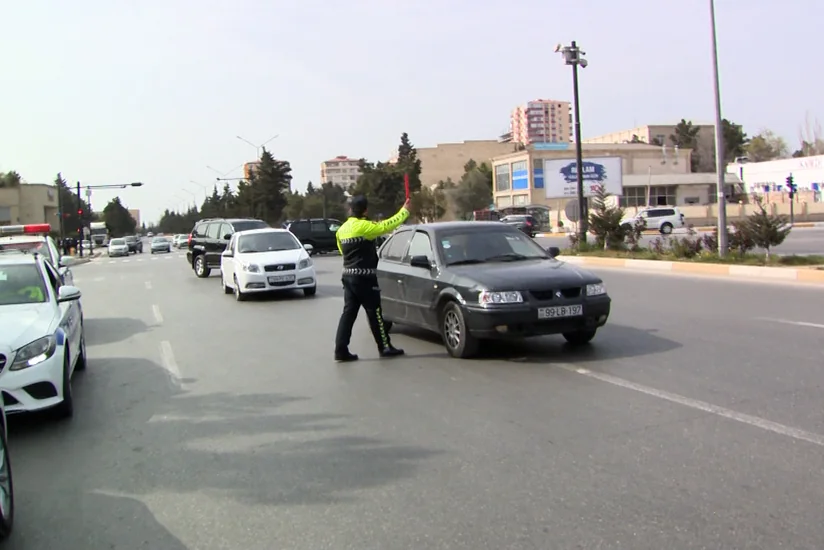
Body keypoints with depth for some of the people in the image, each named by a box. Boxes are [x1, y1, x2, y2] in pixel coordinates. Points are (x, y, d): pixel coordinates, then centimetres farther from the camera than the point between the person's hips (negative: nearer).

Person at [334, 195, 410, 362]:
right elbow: (386, 225, -12)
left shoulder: (342, 229, 10)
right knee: (374, 312, 3)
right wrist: (404, 211, 0)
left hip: (348, 275, 7)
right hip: (364, 277, -7)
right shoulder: (364, 226, -14)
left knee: (348, 312, 6)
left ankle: (341, 351, 2)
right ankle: (385, 347, 13)